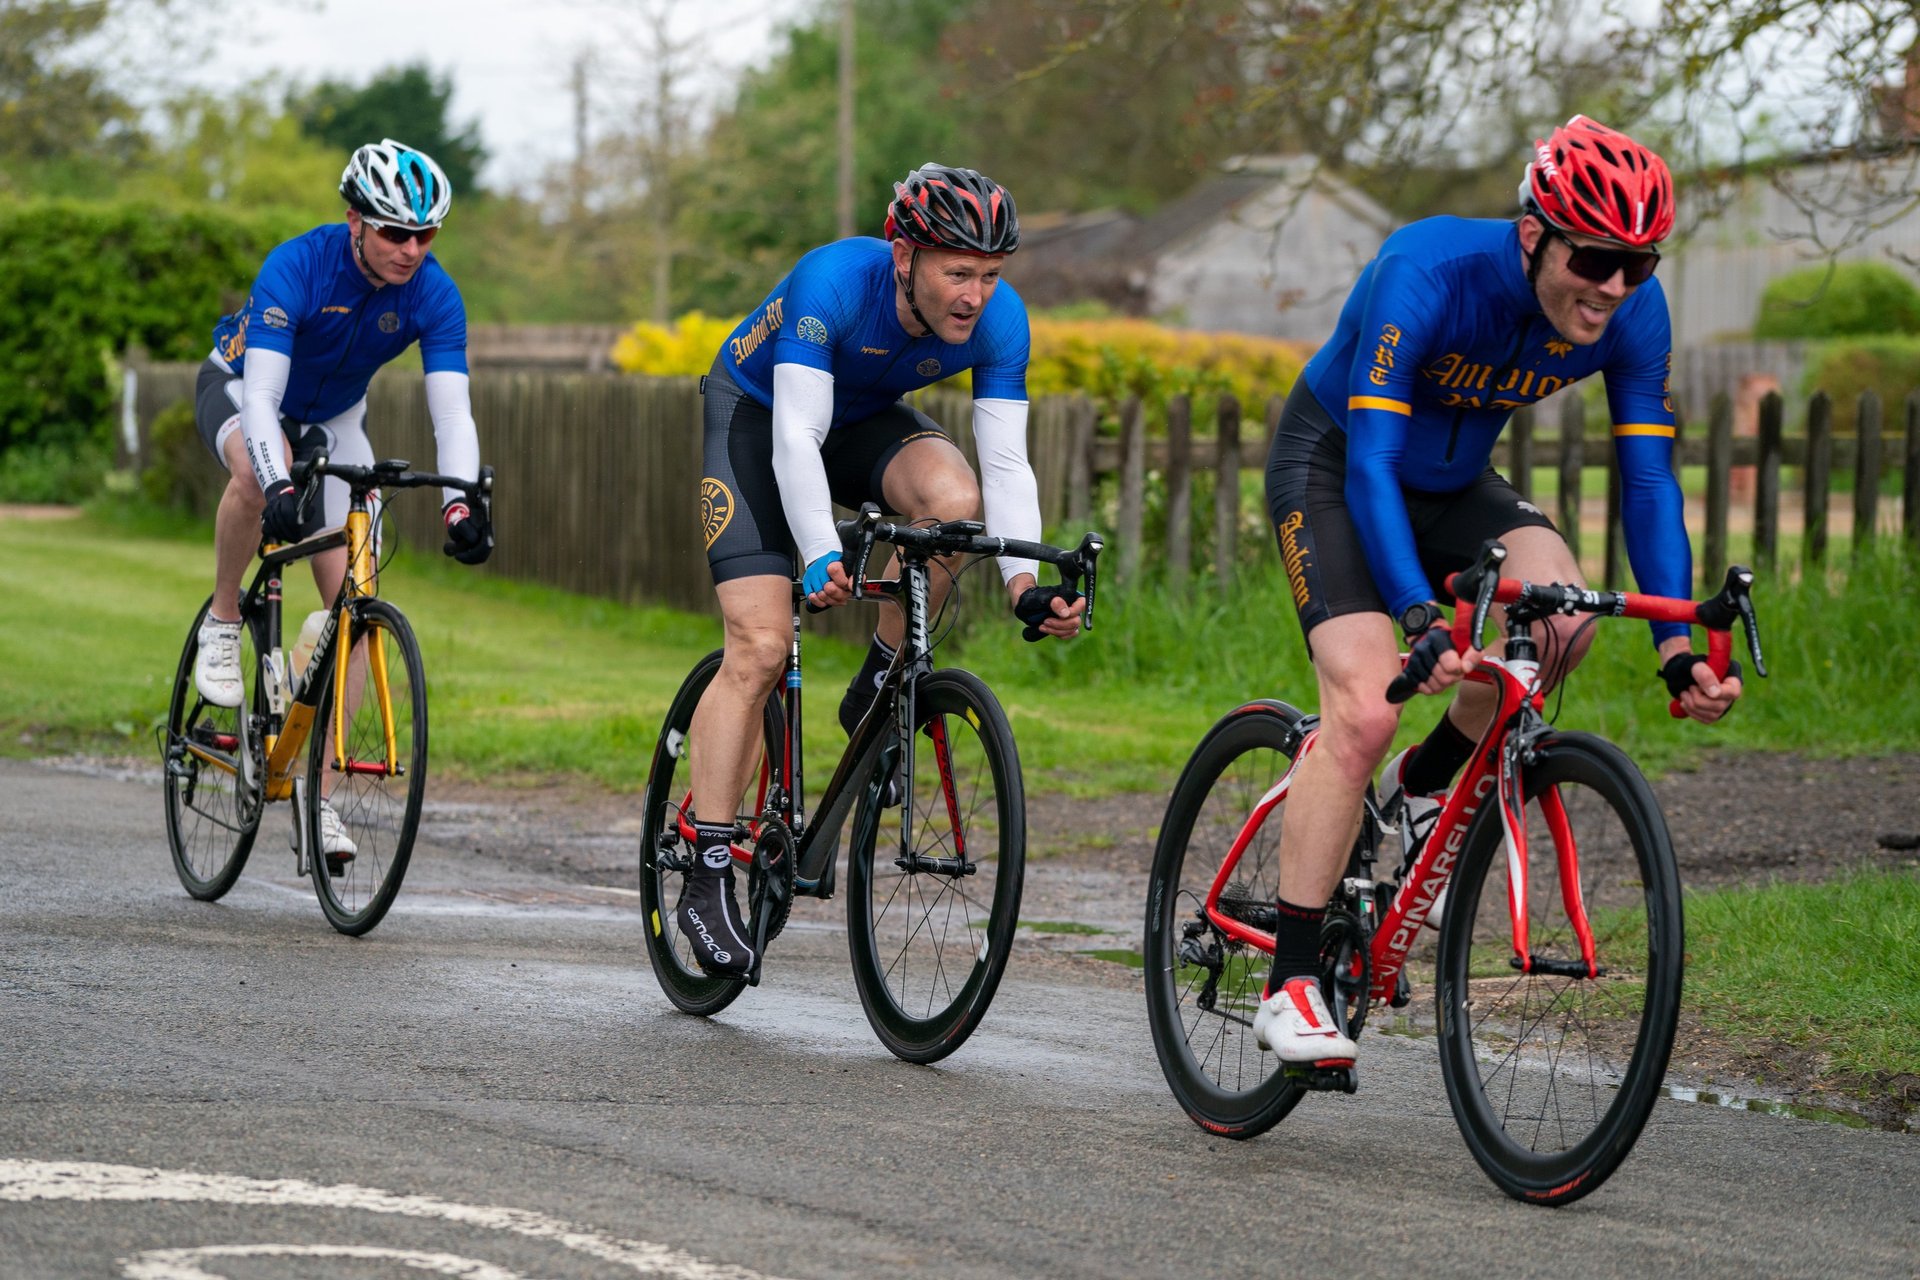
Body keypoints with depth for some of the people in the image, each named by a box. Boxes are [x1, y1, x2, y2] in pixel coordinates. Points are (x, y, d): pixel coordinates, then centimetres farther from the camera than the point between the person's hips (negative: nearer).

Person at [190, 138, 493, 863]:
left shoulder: (433, 295, -24)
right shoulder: (298, 266, -34)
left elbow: (452, 413, -30)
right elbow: (261, 396, -42)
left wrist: (460, 504, -48)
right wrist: (279, 487, -58)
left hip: (332, 419, 4)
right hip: (238, 389, -4)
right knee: (259, 473, -41)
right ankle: (222, 624, -16)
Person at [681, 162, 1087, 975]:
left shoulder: (1000, 319, -24)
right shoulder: (833, 283, -36)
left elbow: (1006, 463, -24)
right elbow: (796, 437, -40)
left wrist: (1025, 583, -39)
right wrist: (821, 557, -54)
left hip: (866, 419, 4)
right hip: (759, 412, -4)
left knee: (954, 497, -31)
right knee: (760, 646, -17)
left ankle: (876, 694, -9)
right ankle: (707, 878, -11)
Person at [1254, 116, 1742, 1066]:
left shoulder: (1635, 312, -19)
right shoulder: (1428, 273, -34)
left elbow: (1648, 479, -14)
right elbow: (1370, 463, -36)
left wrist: (1678, 647, -25)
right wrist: (1420, 621, -48)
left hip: (1454, 480, 5)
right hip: (1330, 465, -5)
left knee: (1560, 613, -25)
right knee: (1364, 712, -22)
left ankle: (1429, 783, 3)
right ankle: (1289, 986, -16)